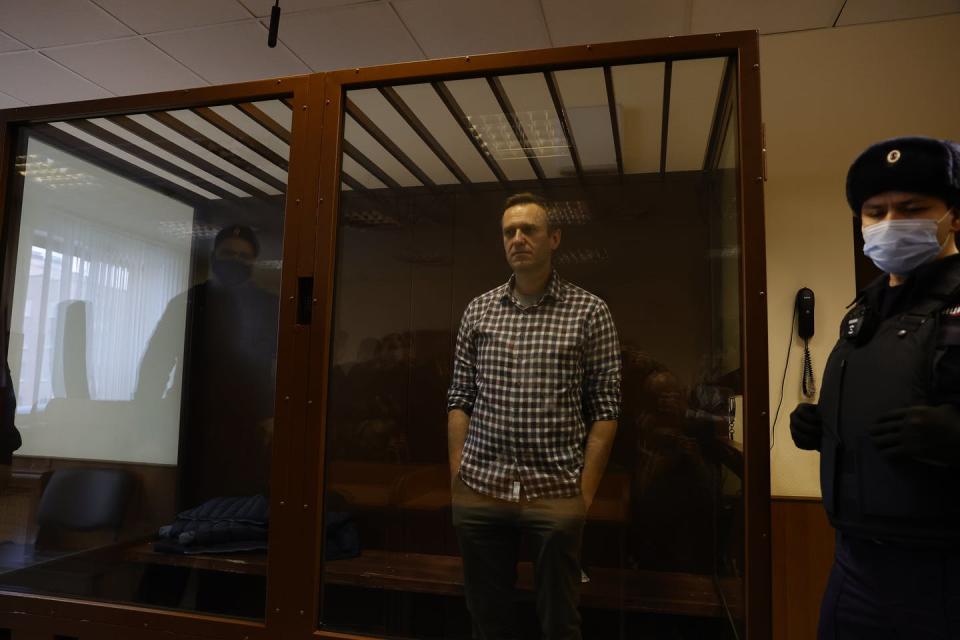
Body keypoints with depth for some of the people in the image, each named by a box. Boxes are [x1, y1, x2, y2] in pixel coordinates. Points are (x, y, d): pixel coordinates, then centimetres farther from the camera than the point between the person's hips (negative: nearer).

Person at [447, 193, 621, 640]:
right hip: (479, 490, 3)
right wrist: (457, 478, 2)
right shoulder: (477, 311, 7)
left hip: (556, 493, -2)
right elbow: (459, 400, 8)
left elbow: (605, 409, -3)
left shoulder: (589, 312, -2)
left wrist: (585, 491, -7)